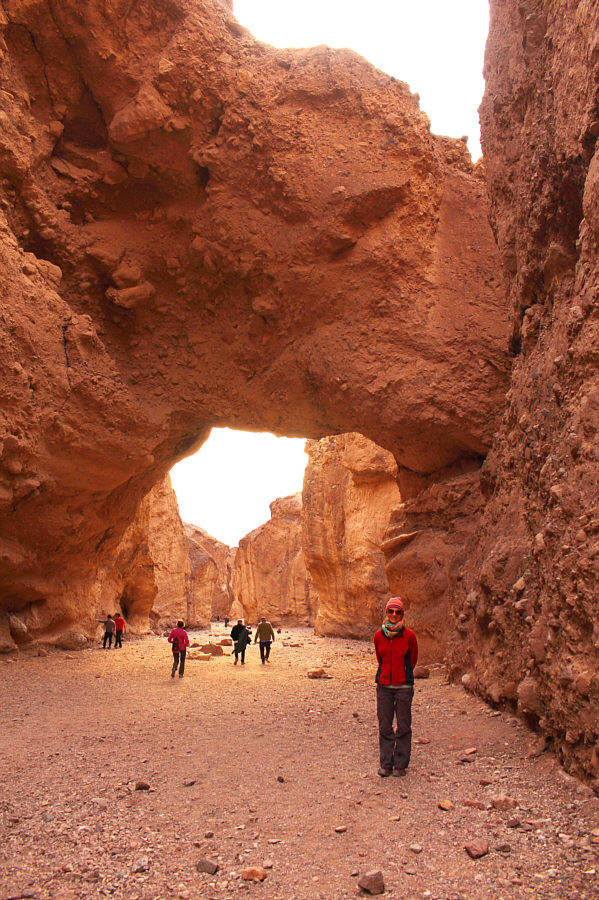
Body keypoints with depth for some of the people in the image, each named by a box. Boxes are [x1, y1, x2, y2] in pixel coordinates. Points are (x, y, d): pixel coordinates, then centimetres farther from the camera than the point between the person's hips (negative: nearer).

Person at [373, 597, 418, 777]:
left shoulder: (409, 635, -6)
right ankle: (386, 764, 17)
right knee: (384, 726, 6)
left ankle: (401, 765, 15)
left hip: (403, 686, -2)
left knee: (403, 726, 2)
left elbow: (412, 660, 8)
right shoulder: (379, 636, 1)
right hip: (383, 685, 2)